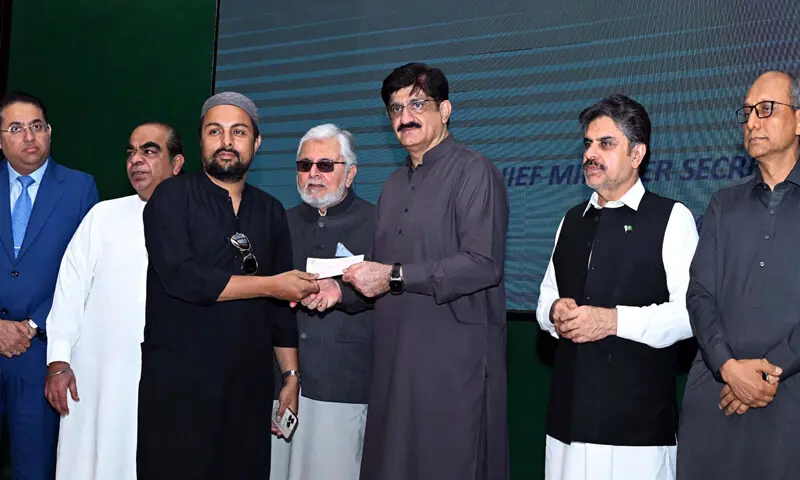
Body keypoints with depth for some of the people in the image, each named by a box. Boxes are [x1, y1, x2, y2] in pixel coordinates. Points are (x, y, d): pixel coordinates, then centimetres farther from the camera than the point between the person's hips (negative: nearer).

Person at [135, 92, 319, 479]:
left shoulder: (271, 212, 13)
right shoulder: (172, 197, -1)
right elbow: (181, 277, -16)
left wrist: (291, 375, 11)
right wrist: (270, 285, -11)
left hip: (249, 387, 4)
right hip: (178, 384, -4)